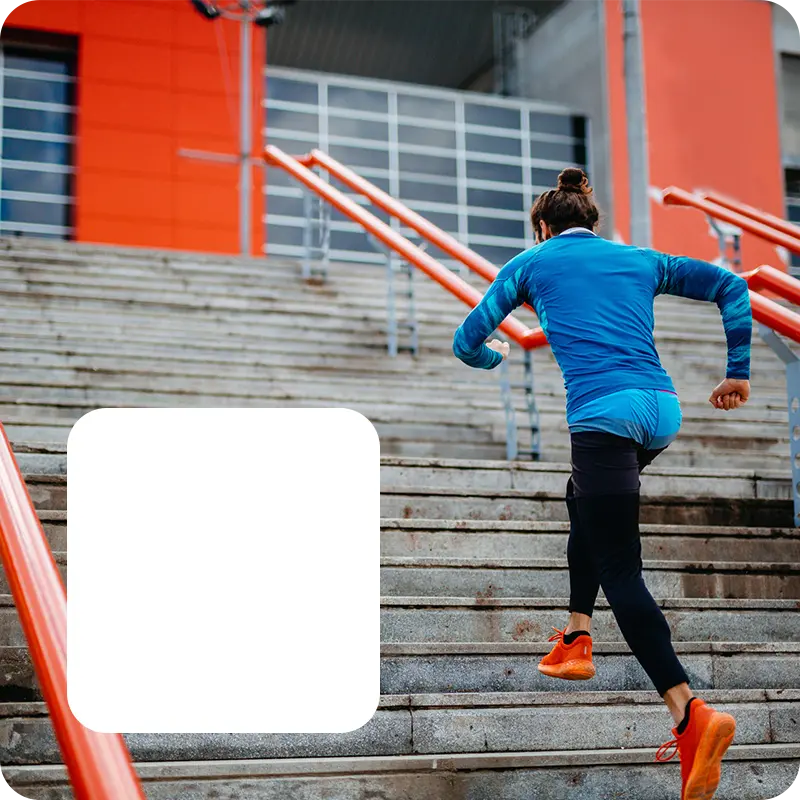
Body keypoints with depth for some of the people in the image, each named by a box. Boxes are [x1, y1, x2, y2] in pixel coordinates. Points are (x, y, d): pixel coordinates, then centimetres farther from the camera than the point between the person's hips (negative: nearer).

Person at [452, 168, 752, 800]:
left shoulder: (534, 262, 17)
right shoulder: (640, 259, 25)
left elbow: (468, 344, 20)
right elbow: (731, 286, 19)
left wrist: (495, 356, 43)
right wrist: (739, 370, 22)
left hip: (605, 411, -6)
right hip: (662, 410, 6)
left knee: (620, 572, -8)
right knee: (584, 499, 32)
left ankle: (692, 714, -22)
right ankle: (576, 641, 29)